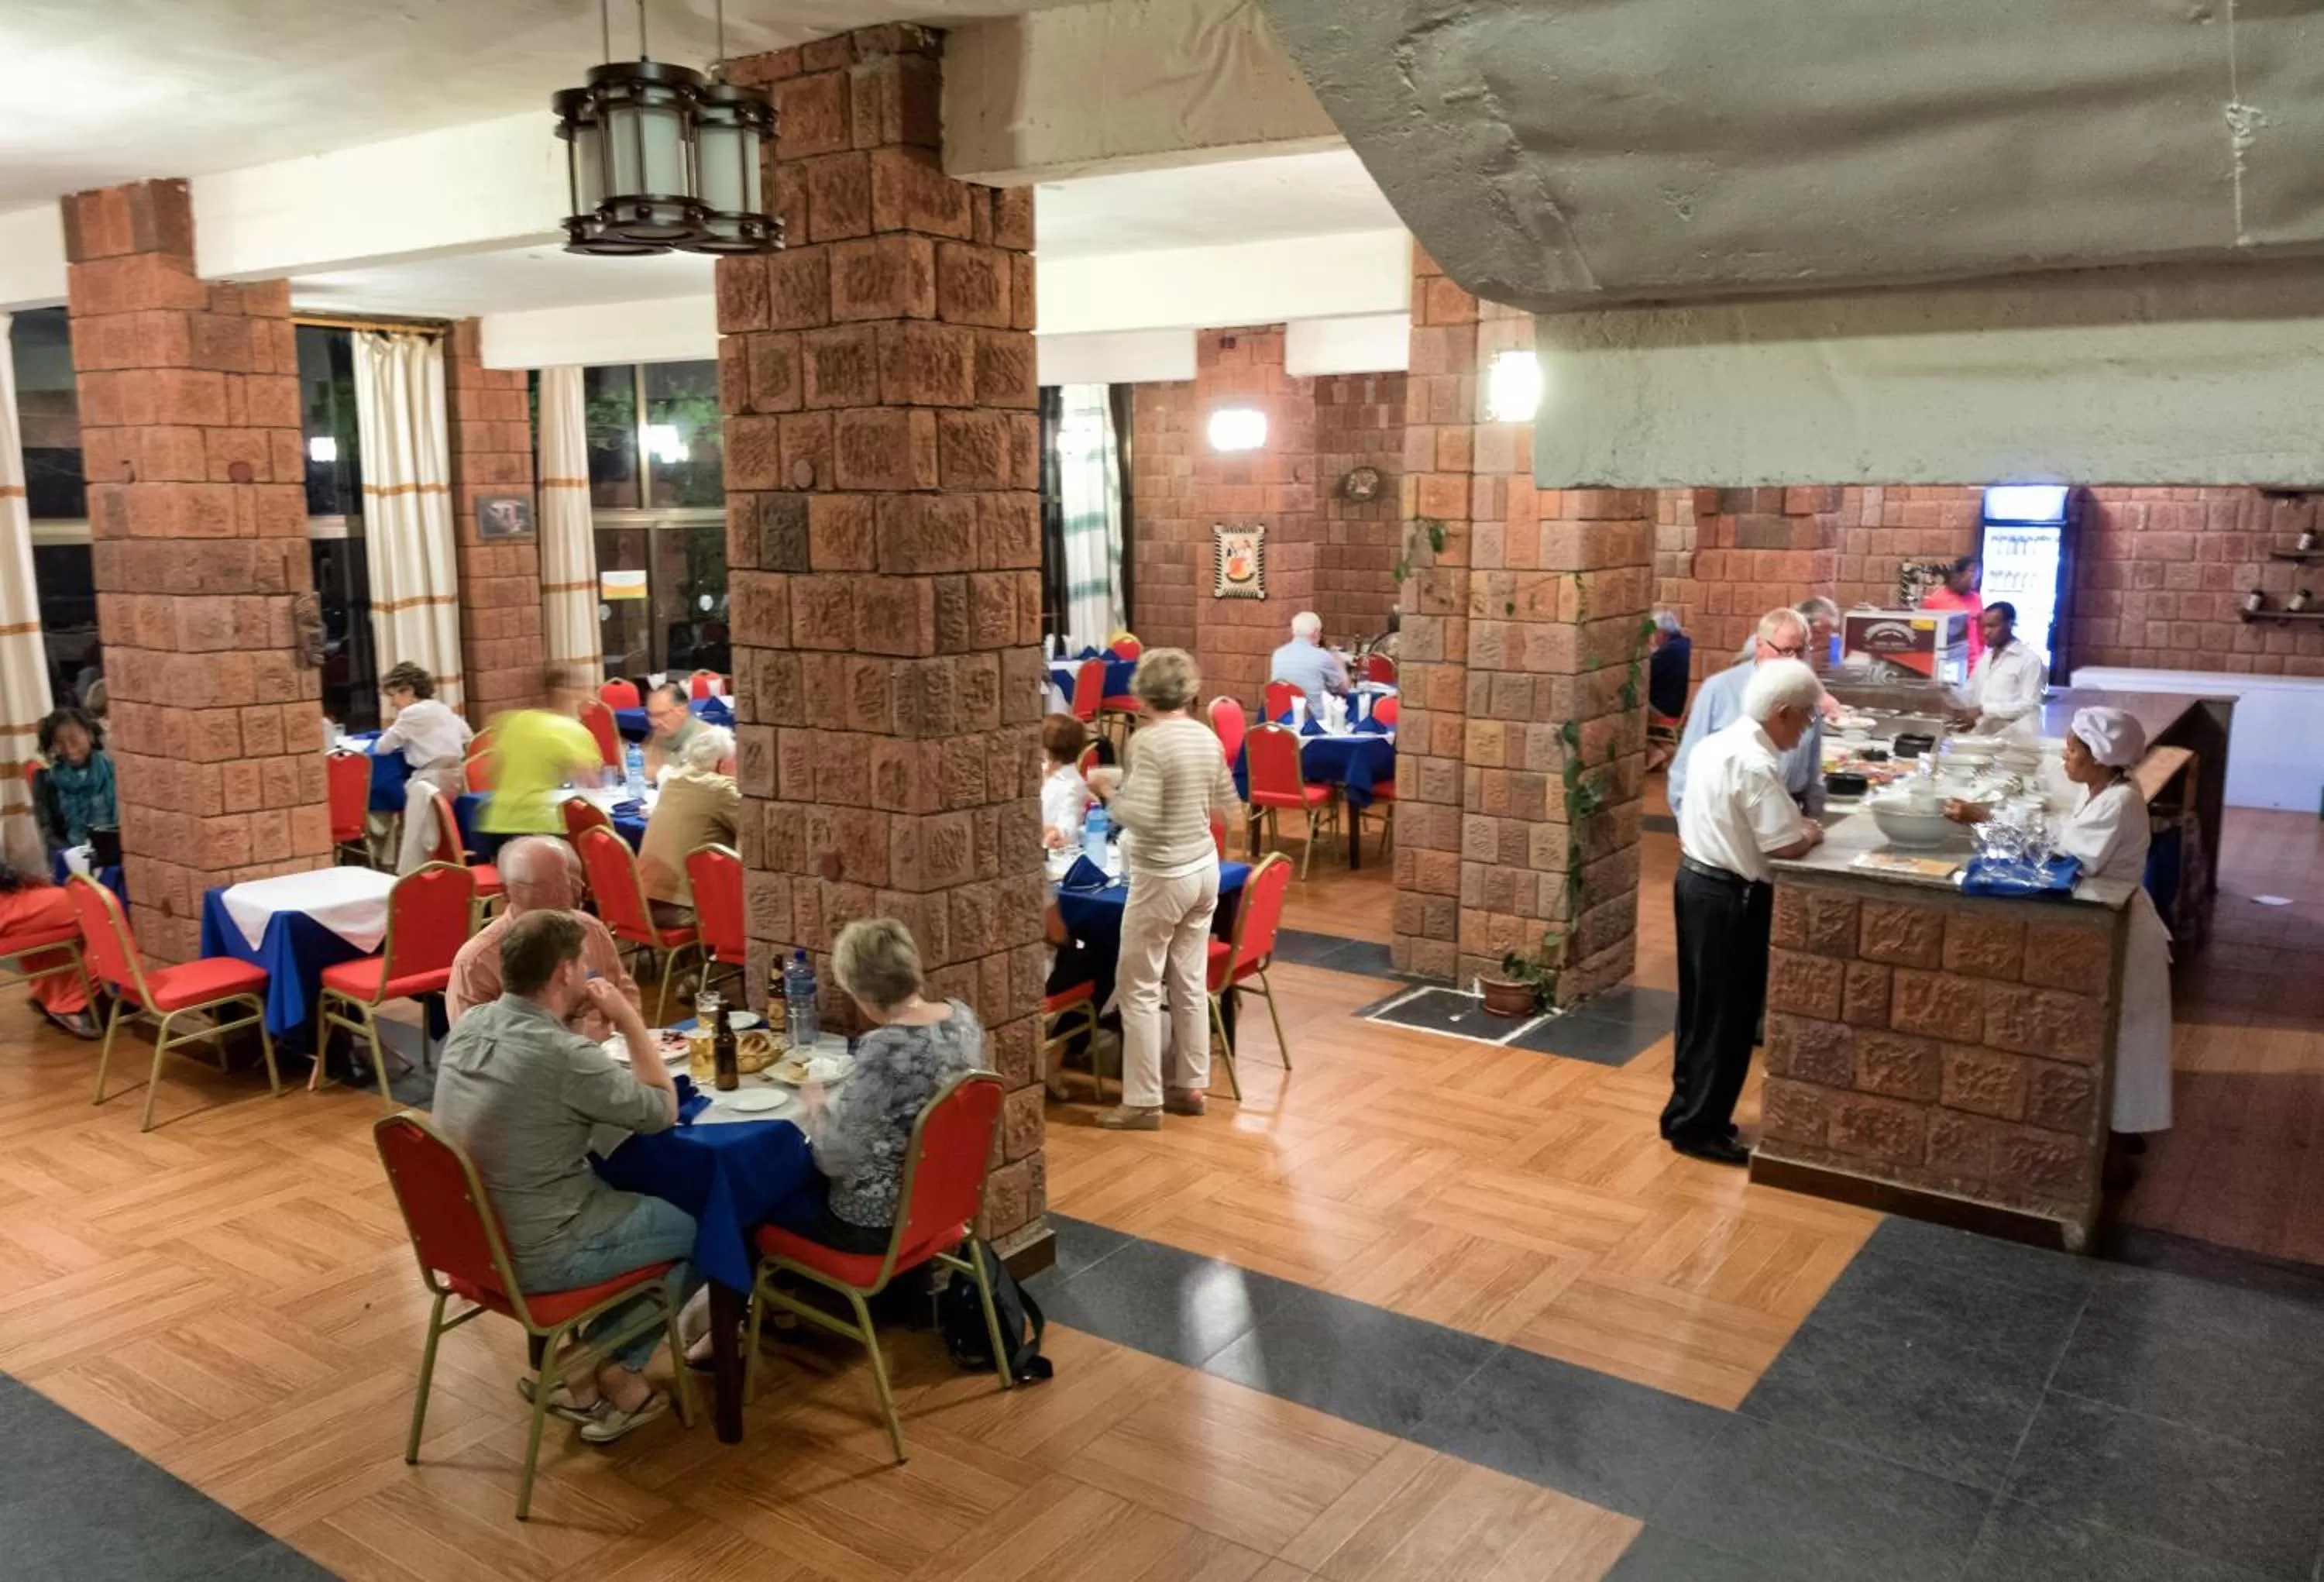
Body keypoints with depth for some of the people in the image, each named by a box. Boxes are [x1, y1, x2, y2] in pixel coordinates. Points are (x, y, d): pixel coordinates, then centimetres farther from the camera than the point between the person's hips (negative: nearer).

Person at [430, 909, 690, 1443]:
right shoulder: (563, 1055, -27)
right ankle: (612, 1375, 18)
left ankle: (584, 1368, 24)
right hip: (537, 1256, -8)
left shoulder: (467, 1025, -3)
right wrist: (630, 1020, -6)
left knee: (641, 1198, 26)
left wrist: (575, 1015, 5)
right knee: (699, 1228, 11)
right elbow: (663, 1111, -12)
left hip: (474, 1234, 8)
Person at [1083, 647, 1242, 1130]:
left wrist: (1107, 791, -8)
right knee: (1191, 983, 16)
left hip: (1162, 878, -7)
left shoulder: (1148, 741, -19)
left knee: (1139, 989, 3)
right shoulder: (1207, 737, 3)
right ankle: (1190, 1086, 25)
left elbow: (1141, 817, -24)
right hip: (1204, 869, 7)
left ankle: (1143, 1103, 7)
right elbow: (1226, 800, 15)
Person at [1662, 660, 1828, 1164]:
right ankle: (1697, 1126, 10)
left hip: (1696, 879, 10)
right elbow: (1786, 845, -22)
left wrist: (1796, 826, 11)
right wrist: (1811, 833, -1)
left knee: (1702, 1009, 18)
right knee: (1726, 1016, 2)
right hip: (1729, 896, -10)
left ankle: (1688, 1113, 27)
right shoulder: (1757, 764, -21)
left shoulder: (1717, 743, 8)